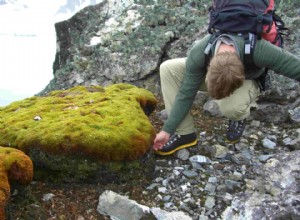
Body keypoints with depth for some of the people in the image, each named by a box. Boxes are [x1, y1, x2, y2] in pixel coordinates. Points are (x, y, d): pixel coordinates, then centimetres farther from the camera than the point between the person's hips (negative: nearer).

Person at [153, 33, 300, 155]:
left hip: (247, 81, -2)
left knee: (230, 107, -39)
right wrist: (167, 130, -22)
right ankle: (185, 133, -15)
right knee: (168, 69, -22)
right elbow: (186, 94, -24)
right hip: (212, 72, 3)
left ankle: (239, 117, 1)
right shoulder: (197, 55, -34)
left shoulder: (260, 51, -42)